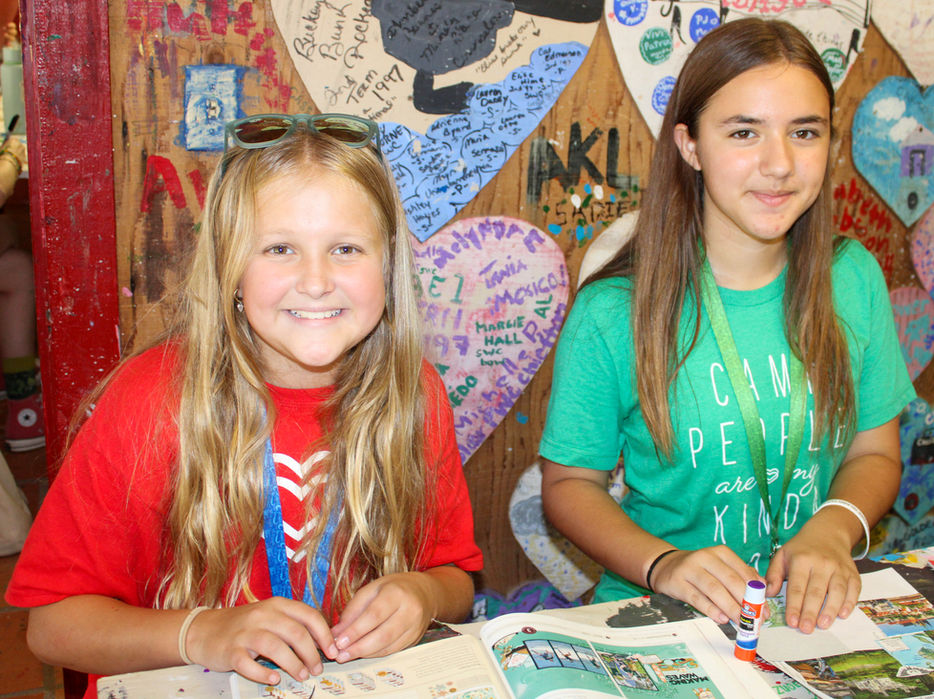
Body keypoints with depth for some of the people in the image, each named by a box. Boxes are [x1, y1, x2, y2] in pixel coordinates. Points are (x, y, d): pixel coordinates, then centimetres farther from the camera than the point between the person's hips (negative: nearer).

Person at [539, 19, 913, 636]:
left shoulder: (854, 278, 0)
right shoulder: (614, 312, -11)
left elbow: (875, 453, 8)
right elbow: (571, 482, -2)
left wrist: (833, 528, -12)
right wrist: (662, 564, -19)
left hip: (815, 609, 3)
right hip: (658, 611, -2)